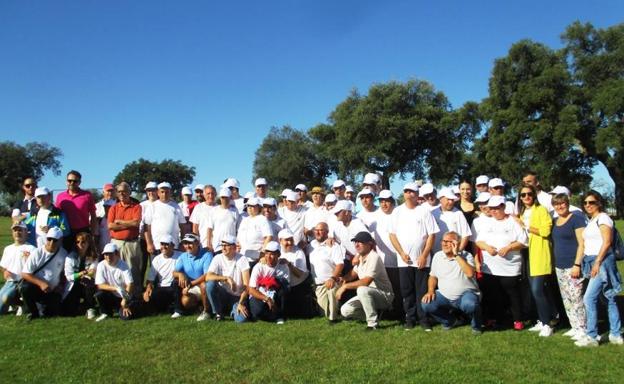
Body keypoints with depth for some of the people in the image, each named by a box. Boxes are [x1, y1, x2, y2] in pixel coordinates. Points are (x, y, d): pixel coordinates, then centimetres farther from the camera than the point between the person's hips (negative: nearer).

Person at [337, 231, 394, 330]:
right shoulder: (359, 257, 3)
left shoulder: (374, 257, -22)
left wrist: (345, 286, -28)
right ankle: (373, 313, 11)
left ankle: (373, 323, -21)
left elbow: (366, 281, -32)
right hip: (367, 295, 8)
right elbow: (353, 274, 15)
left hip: (385, 296, -8)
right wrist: (342, 278, -6)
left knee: (362, 290, -37)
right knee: (345, 311, -6)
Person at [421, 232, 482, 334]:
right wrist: (430, 290, -4)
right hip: (444, 295, 4)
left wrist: (456, 255, -24)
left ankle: (476, 325, 1)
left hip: (465, 294, -4)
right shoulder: (437, 256, 5)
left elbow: (470, 273, -28)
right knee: (426, 304, -18)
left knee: (470, 304, -37)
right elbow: (433, 276, 14)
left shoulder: (466, 256, -8)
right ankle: (449, 320, 12)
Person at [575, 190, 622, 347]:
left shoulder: (603, 218, -9)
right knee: (609, 299, 11)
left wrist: (597, 262, -20)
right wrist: (592, 263, 14)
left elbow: (607, 242, -17)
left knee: (589, 298, -11)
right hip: (592, 262, 9)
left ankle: (592, 337, -5)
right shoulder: (591, 220, 17)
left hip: (602, 261, -9)